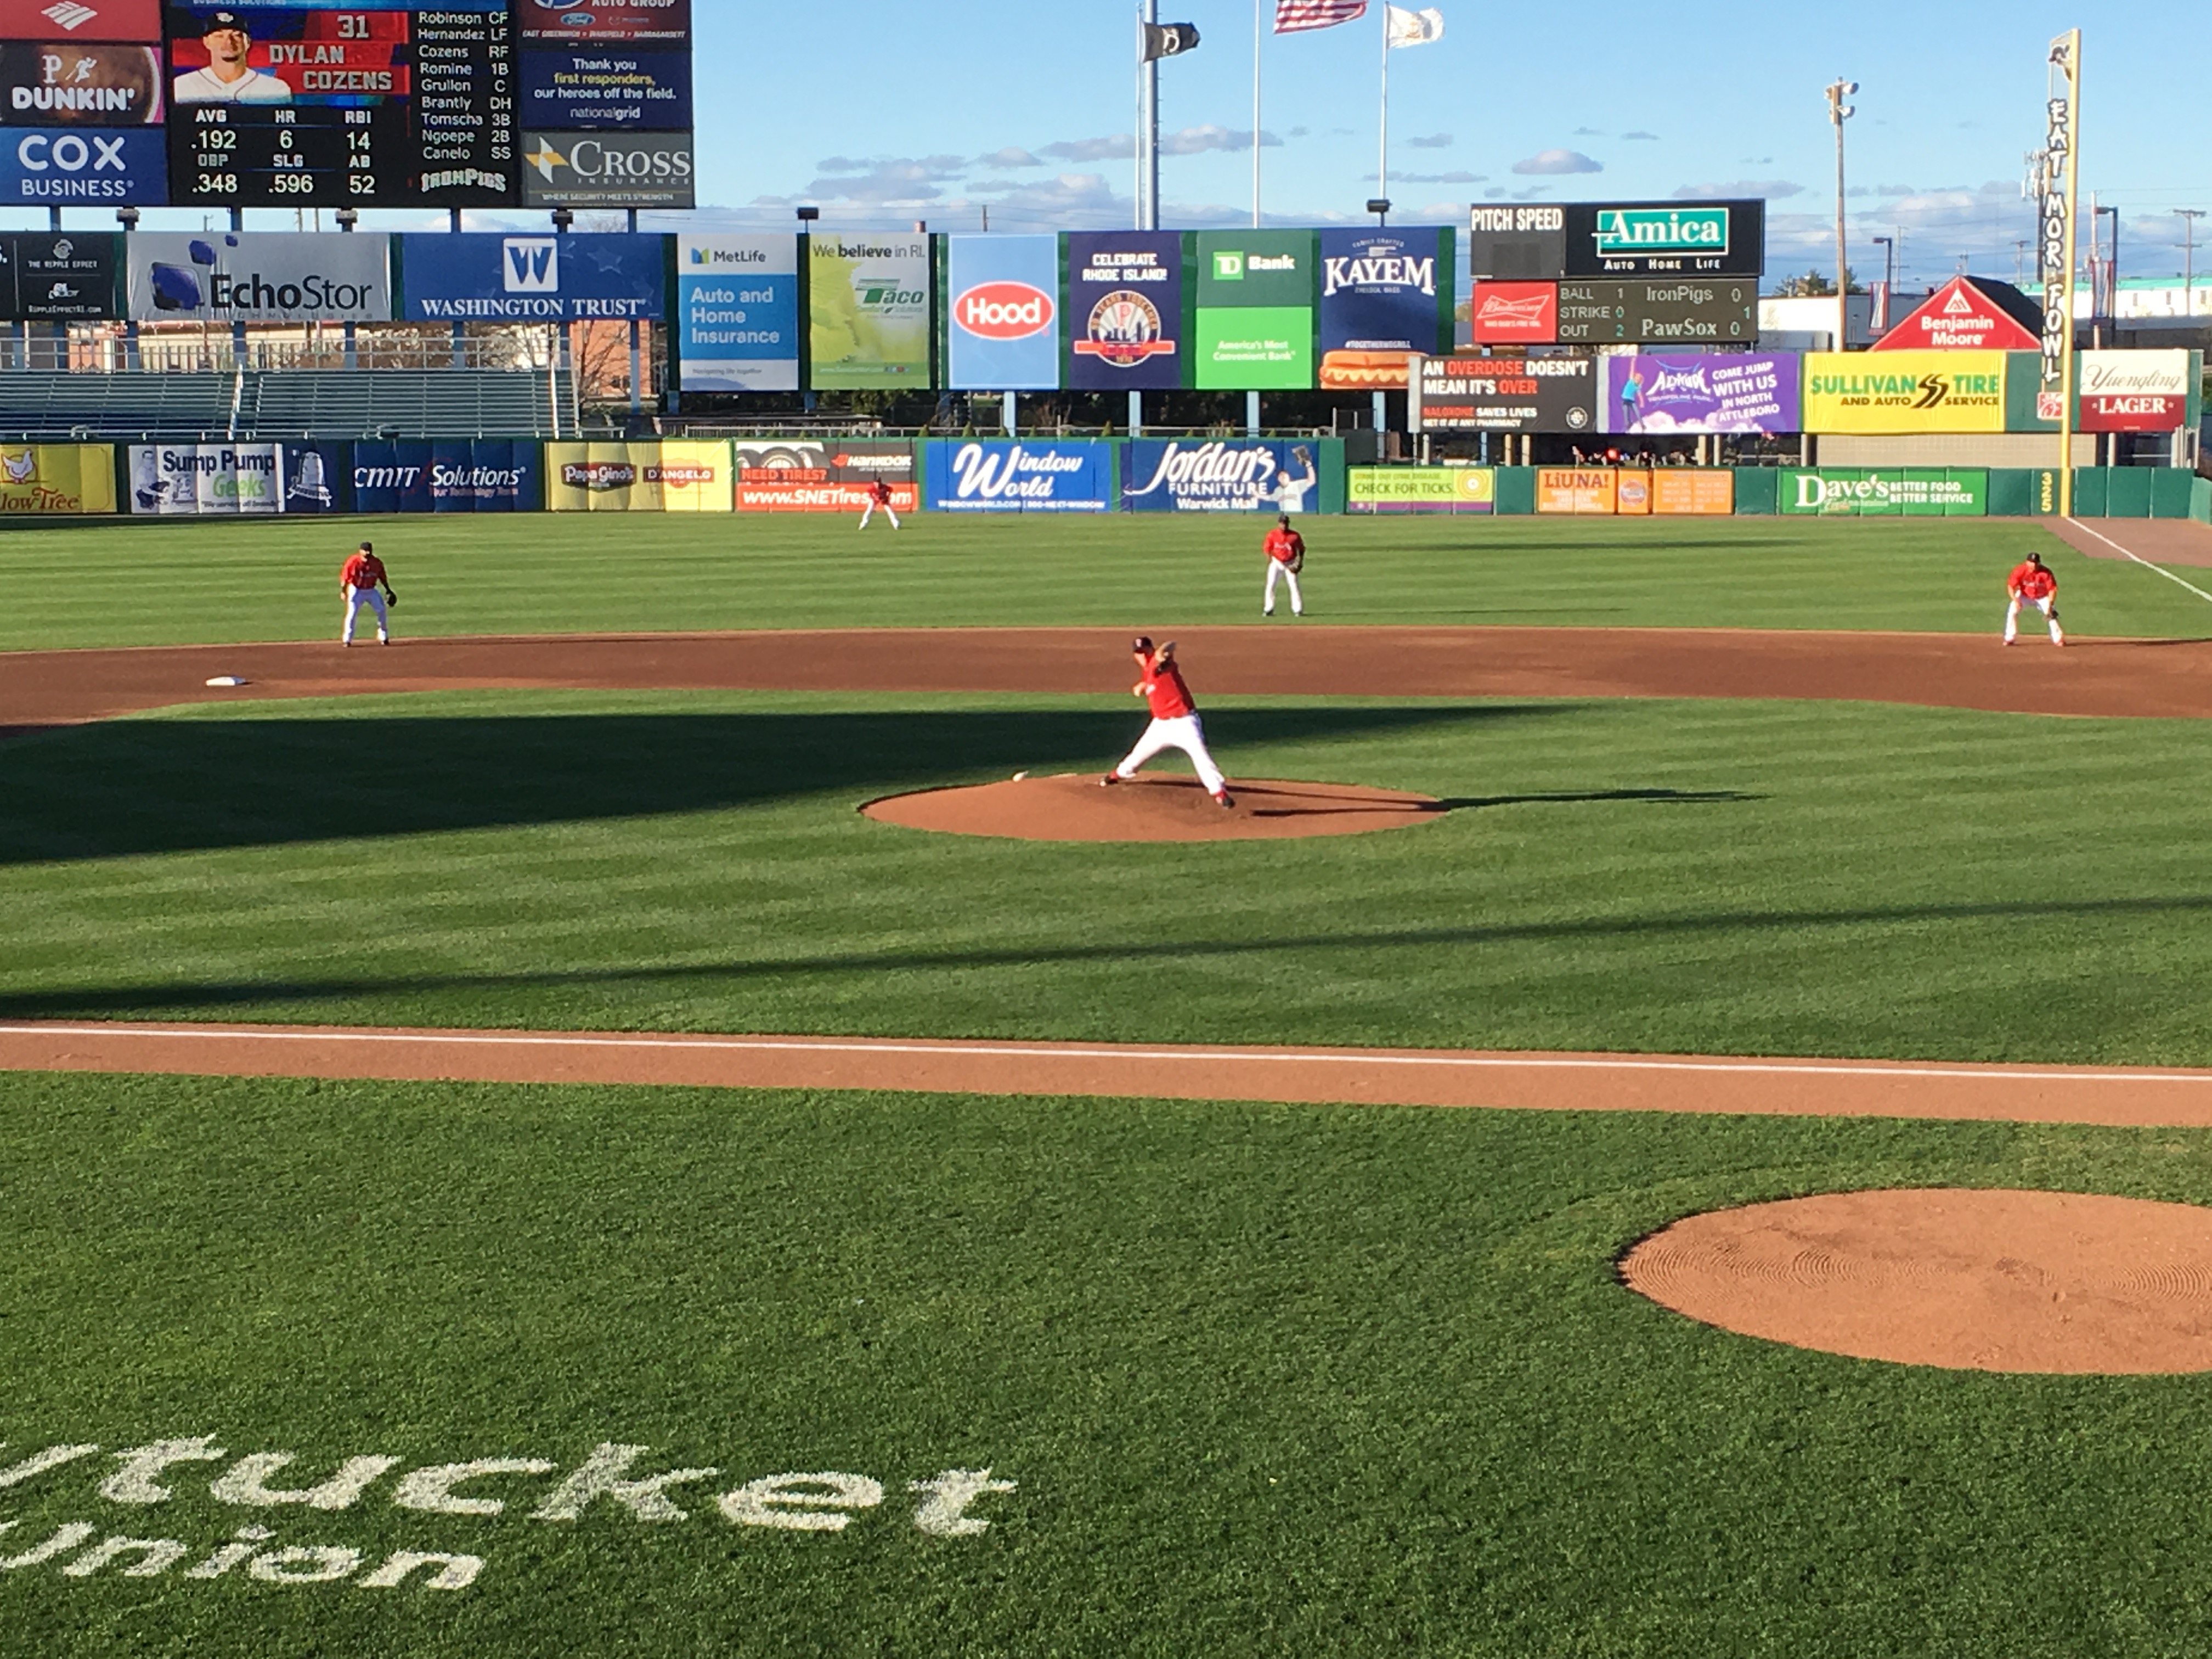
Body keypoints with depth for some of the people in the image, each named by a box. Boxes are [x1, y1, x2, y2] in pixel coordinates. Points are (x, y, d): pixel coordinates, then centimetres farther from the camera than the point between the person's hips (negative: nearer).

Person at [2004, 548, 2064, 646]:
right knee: (2012, 611, -19)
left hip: (2042, 597, 0)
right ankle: (2009, 639, -8)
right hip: (2024, 595, 0)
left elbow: (2052, 589, -22)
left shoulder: (2046, 573, -27)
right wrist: (2016, 600, -35)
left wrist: (2050, 605, -34)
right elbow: (2010, 586, -22)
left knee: (2051, 614, -17)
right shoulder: (2020, 571, -26)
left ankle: (2058, 639, -2)